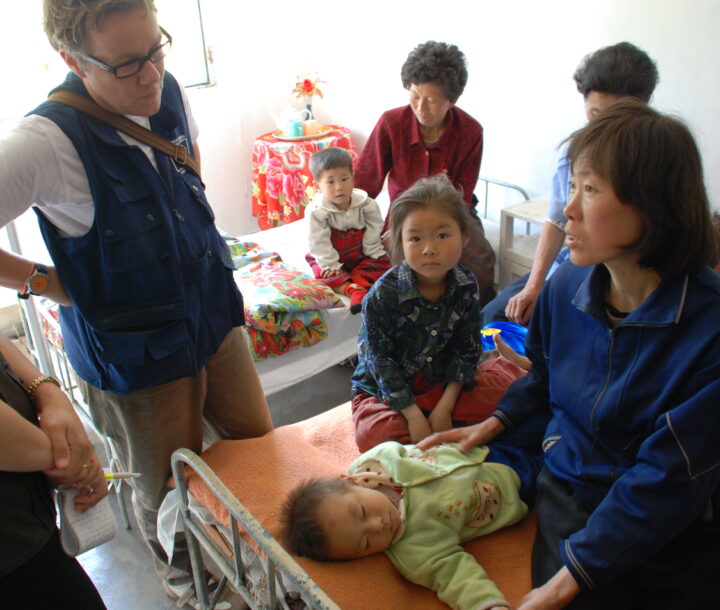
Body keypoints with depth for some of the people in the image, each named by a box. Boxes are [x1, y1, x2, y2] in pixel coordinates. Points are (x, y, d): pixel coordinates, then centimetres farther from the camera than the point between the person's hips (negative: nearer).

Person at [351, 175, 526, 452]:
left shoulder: (466, 286, -10)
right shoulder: (383, 294, -23)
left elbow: (467, 350, -6)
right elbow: (380, 361, -19)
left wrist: (445, 406, -17)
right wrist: (414, 416, -23)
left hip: (442, 382, 4)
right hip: (384, 390, -3)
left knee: (508, 372, -15)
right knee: (373, 434, -34)